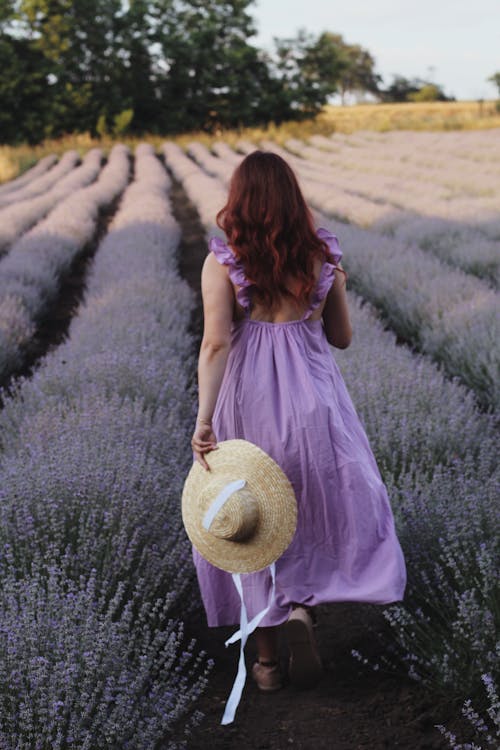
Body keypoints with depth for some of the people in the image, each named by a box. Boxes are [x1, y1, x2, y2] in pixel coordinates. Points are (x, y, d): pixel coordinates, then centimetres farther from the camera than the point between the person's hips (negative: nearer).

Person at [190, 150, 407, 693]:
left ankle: (267, 657, 20)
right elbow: (342, 338, 8)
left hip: (247, 402, 0)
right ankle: (303, 607, -6)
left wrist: (204, 419, -21)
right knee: (333, 510, 18)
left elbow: (216, 342, -17)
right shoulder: (323, 254, 0)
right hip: (313, 399, 1)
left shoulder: (222, 259, -7)